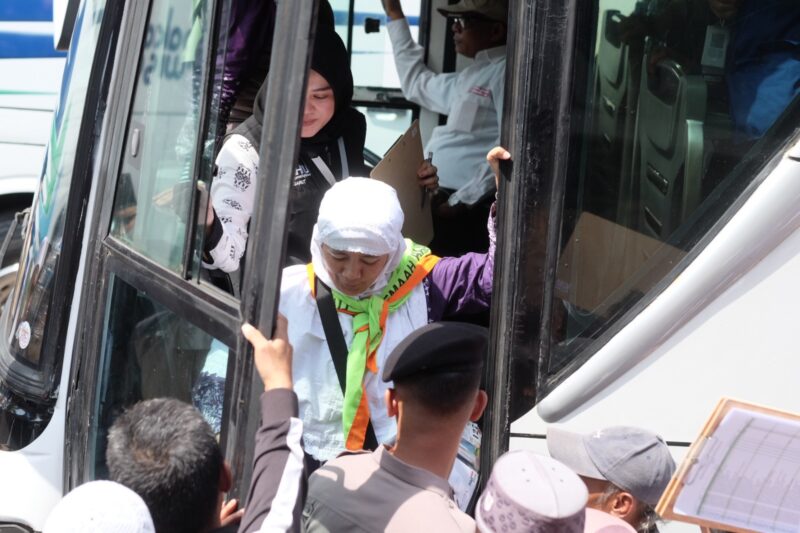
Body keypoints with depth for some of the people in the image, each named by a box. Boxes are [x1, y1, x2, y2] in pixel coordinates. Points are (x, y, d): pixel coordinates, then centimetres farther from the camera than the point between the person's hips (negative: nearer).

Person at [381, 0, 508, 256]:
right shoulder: (471, 76, 23)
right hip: (437, 199, 10)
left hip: (467, 209, -9)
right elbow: (417, 84, 39)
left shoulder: (507, 71, -7)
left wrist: (462, 201, -19)